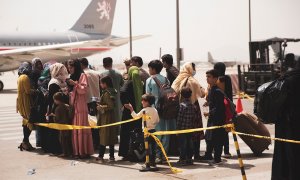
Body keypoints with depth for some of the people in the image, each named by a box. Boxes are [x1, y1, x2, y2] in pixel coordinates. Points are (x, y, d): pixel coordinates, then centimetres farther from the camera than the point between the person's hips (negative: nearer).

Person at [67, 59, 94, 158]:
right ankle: (76, 151, 6)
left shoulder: (82, 75, -2)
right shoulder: (72, 76, 20)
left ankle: (84, 151, -7)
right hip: (73, 106, 7)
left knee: (81, 128, -9)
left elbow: (84, 89, -11)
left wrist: (75, 84, -20)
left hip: (80, 107, -7)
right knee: (74, 129, 4)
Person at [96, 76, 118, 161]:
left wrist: (101, 107, -12)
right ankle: (111, 156, 14)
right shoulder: (112, 92, 10)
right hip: (111, 118, 9)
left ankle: (101, 155, 4)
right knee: (111, 137, 10)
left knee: (103, 137, -2)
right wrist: (101, 105, 14)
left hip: (106, 118, -9)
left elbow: (110, 106, -24)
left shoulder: (106, 93, -17)